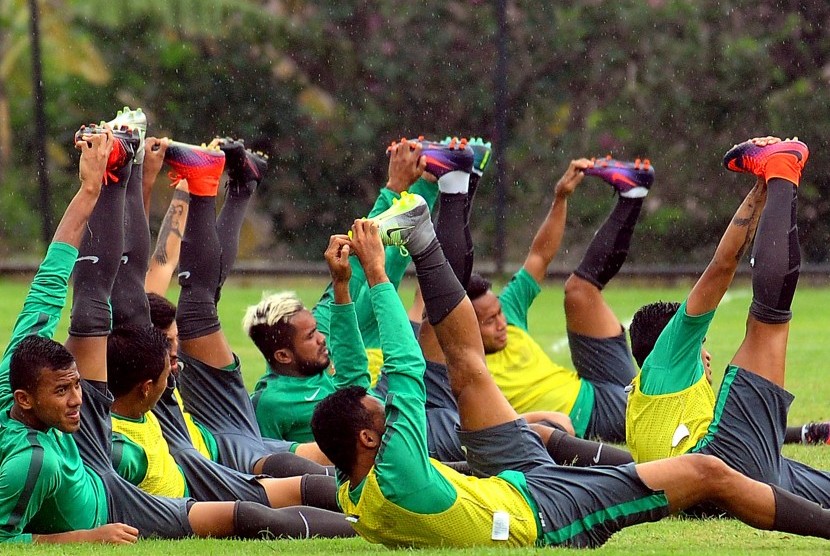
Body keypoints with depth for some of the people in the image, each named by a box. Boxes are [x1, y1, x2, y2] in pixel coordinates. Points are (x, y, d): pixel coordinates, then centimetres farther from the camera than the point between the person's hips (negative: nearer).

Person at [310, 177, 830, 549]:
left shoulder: (354, 492, -8)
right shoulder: (393, 484, -34)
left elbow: (353, 378, 4)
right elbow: (406, 371, -33)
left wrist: (342, 286, -2)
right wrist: (376, 276, -28)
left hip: (517, 485, 9)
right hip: (545, 514, -9)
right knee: (707, 472, -12)